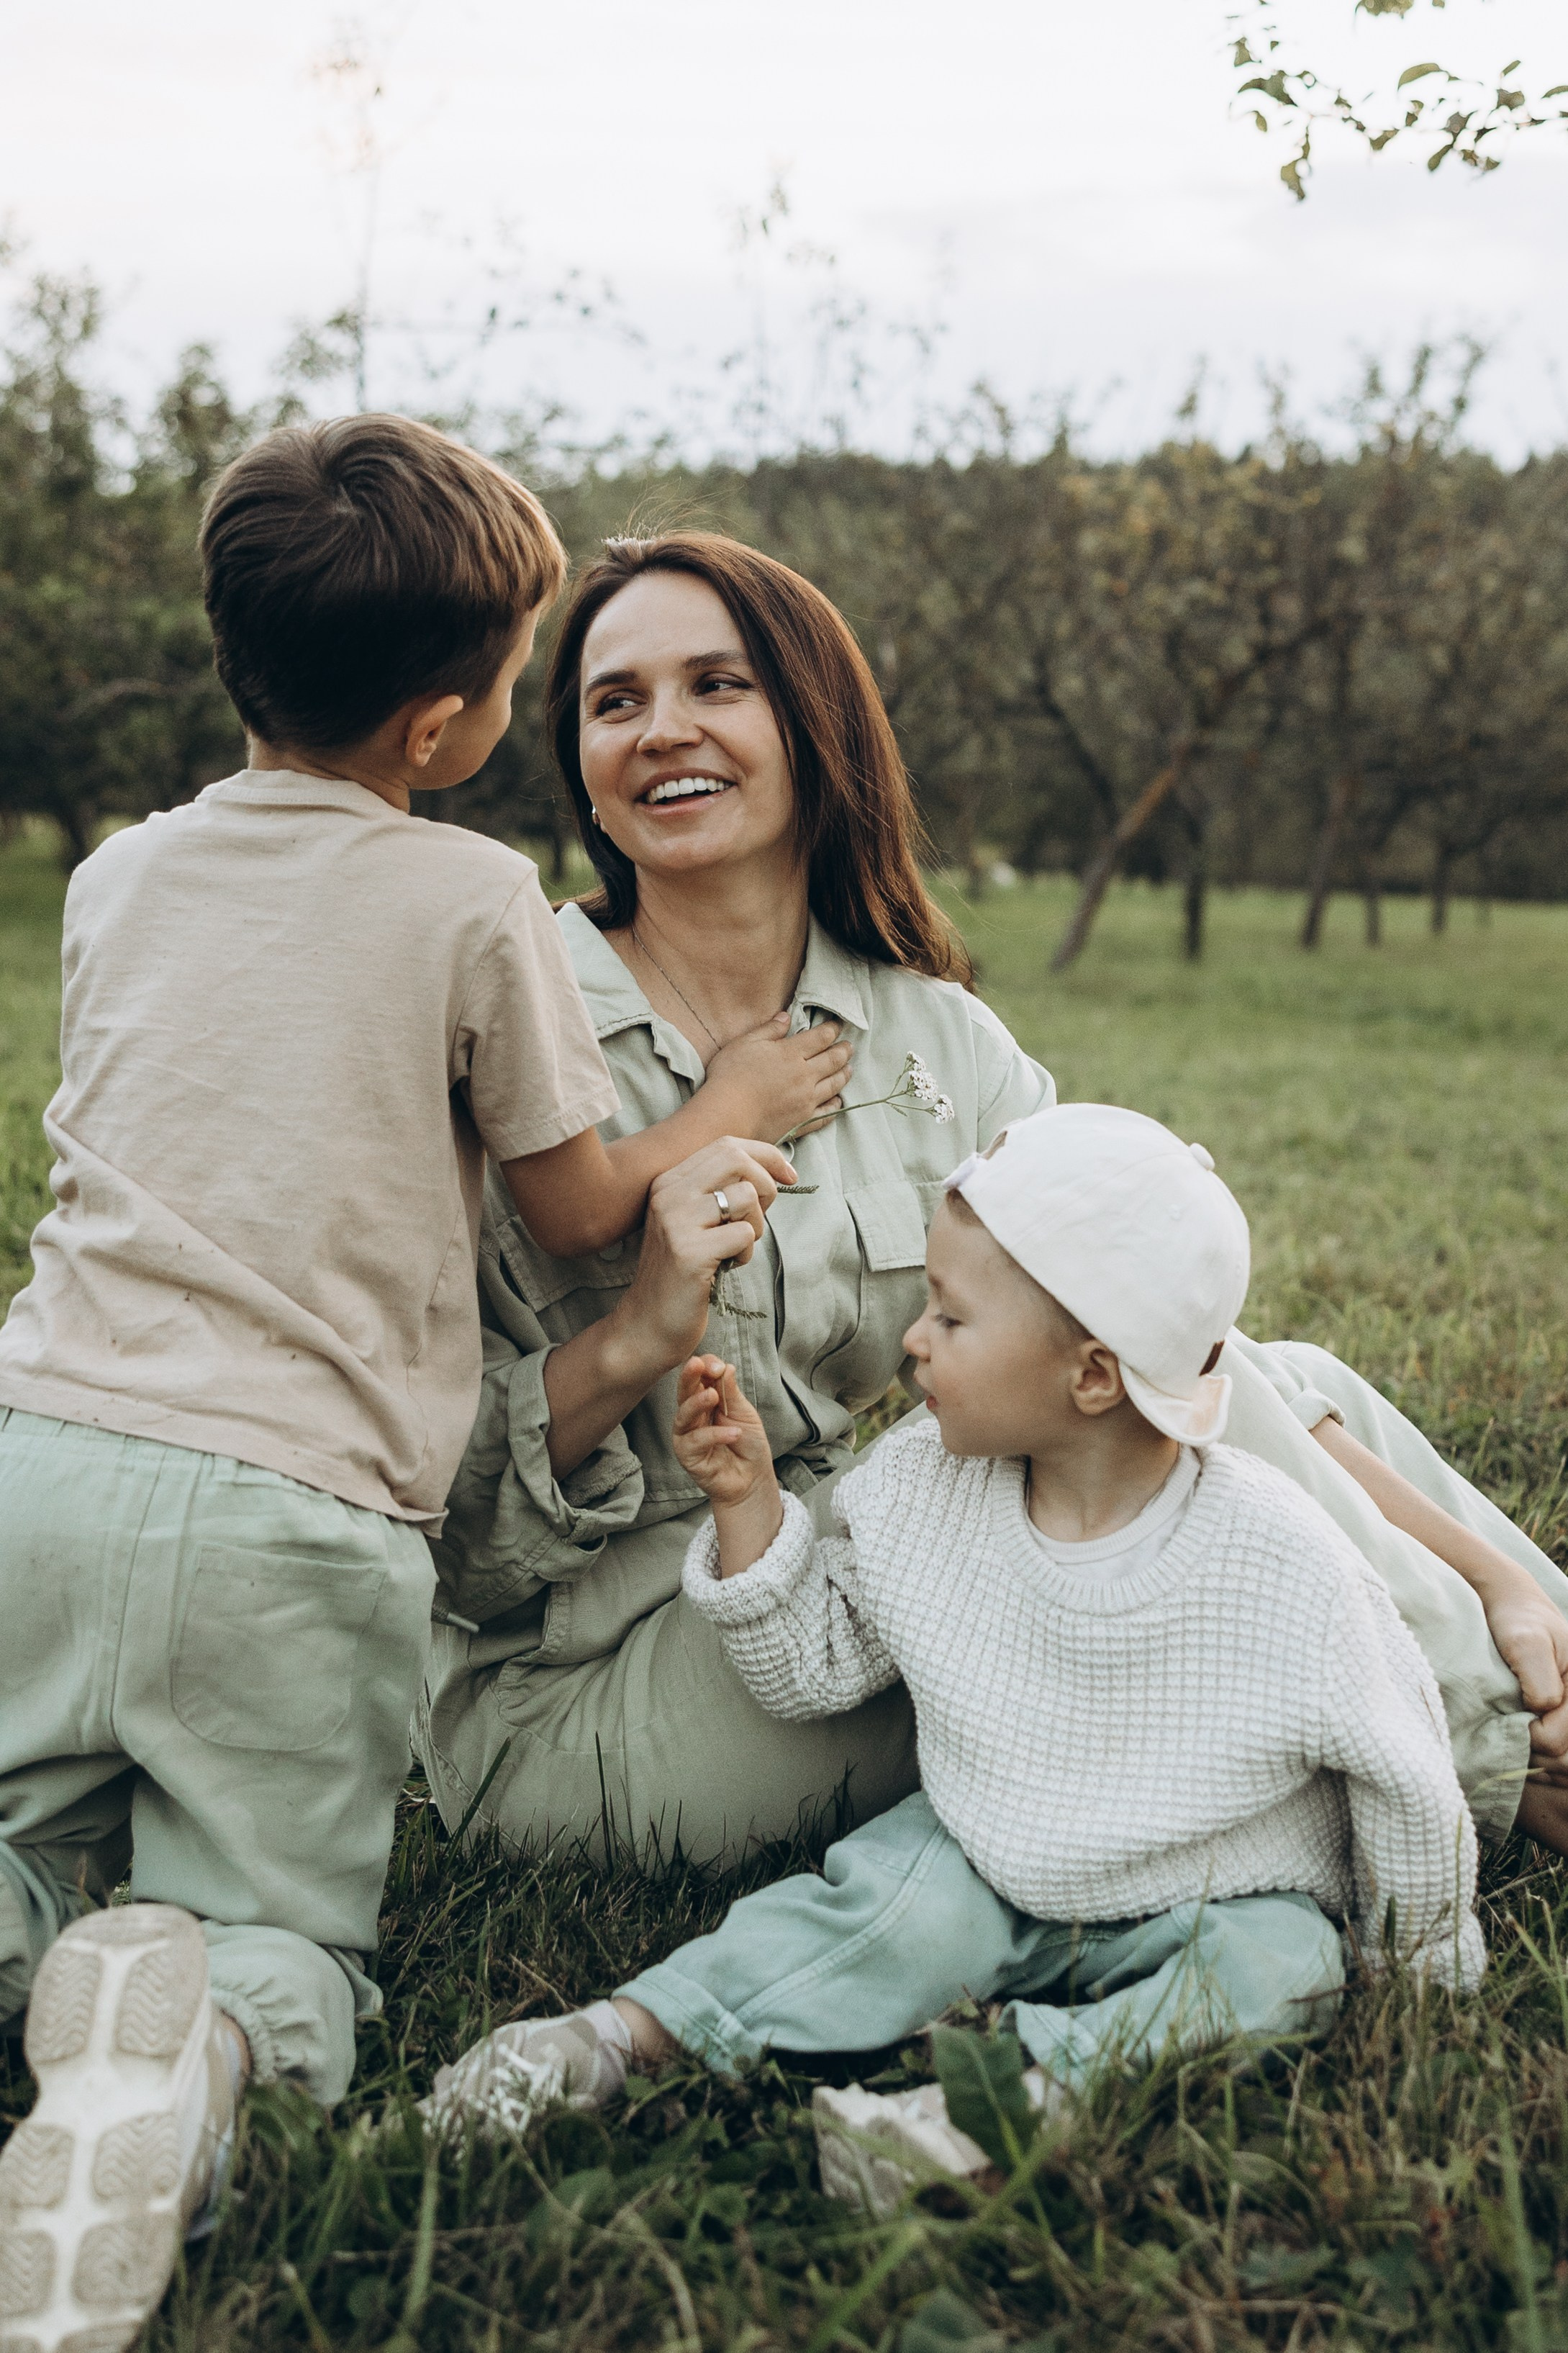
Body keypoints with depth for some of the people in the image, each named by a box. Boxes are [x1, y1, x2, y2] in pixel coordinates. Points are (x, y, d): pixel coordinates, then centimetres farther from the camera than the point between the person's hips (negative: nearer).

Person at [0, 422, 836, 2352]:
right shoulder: (476, 903, -3)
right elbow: (582, 1208, 6)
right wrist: (731, 1108, 24)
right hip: (300, 1512, -4)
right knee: (281, 1924, 13)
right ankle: (177, 2029, -21)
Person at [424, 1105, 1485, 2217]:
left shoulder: (1272, 1555, -23)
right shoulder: (923, 1489, -10)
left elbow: (1400, 1763, -10)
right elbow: (815, 1667, 1)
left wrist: (1421, 1961, 1)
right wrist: (748, 1498, -12)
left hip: (1213, 1905, -2)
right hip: (997, 1871, 2)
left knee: (1278, 1968, -30)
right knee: (910, 1897, -27)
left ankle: (1026, 2079, -46)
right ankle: (630, 2031, -27)